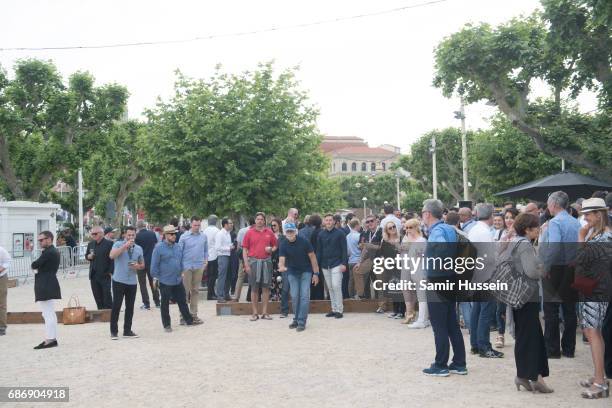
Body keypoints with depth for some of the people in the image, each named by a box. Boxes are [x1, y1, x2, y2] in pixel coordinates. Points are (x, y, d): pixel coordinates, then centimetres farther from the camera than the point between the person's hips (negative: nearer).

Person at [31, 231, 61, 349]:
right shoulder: (54, 251, 16)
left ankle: (50, 339, -4)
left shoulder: (48, 252, -17)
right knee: (50, 314, 16)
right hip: (49, 285, 11)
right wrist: (38, 268, 3)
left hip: (45, 287, -11)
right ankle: (52, 338, 22)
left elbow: (35, 265, -16)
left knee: (48, 314, -7)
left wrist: (35, 267, 4)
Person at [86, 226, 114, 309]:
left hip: (105, 275, -6)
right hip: (94, 275, 6)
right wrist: (88, 257, -3)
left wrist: (110, 272, -15)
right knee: (97, 297, 10)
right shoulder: (90, 244, 12)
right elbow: (87, 256, 21)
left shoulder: (109, 243, -8)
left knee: (107, 296, -1)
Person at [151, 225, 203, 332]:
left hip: (178, 280, 5)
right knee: (165, 304, 8)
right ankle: (167, 325, 18)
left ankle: (189, 320, 25)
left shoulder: (179, 246, 5)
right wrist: (156, 277, -7)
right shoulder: (159, 248, -12)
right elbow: (154, 265, -9)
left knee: (182, 301, 14)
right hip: (165, 281, -5)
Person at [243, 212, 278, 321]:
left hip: (266, 261, 2)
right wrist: (246, 264, -7)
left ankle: (265, 312, 13)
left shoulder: (269, 232, 7)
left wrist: (271, 249, -7)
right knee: (254, 288, 3)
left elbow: (275, 245, 16)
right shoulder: (249, 233, 1)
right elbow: (244, 249, 0)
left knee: (266, 287, 5)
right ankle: (255, 313, 10)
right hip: (254, 261, -2)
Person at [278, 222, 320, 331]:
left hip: (306, 271, -2)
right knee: (294, 296, 5)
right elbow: (281, 259, -23)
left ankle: (302, 322, -5)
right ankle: (296, 319, 21)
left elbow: (312, 256, -11)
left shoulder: (304, 242, -18)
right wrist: (281, 267, -48)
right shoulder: (283, 245, -14)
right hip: (292, 272, 2)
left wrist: (316, 273, -11)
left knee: (304, 296, -8)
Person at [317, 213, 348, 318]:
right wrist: (317, 264, 6)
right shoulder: (321, 234, 8)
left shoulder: (340, 233, -3)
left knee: (336, 286, -11)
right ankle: (334, 309, 17)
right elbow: (319, 251, 11)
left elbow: (344, 249, -5)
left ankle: (339, 310, -3)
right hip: (325, 265, 4)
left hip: (336, 264, -4)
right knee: (330, 288, 9)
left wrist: (344, 263, -12)